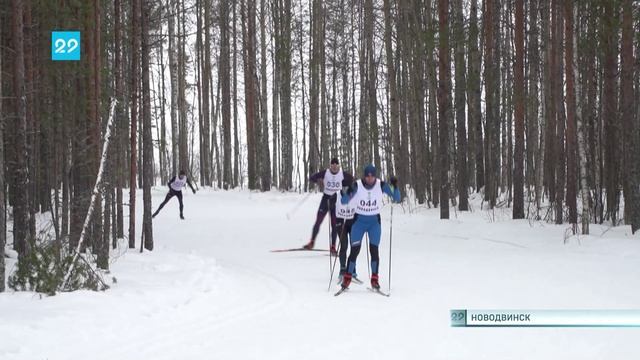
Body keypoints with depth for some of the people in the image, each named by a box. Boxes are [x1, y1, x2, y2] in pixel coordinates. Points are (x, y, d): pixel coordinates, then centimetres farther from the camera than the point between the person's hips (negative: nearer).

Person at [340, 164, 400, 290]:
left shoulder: (381, 185, -11)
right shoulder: (357, 185, -14)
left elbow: (397, 199, -10)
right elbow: (343, 201, -15)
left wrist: (395, 186, -27)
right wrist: (349, 192, -36)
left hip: (374, 221, 1)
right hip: (359, 220, -1)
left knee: (374, 250, -6)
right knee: (355, 250, -8)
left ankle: (374, 280, 4)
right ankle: (347, 278, 3)